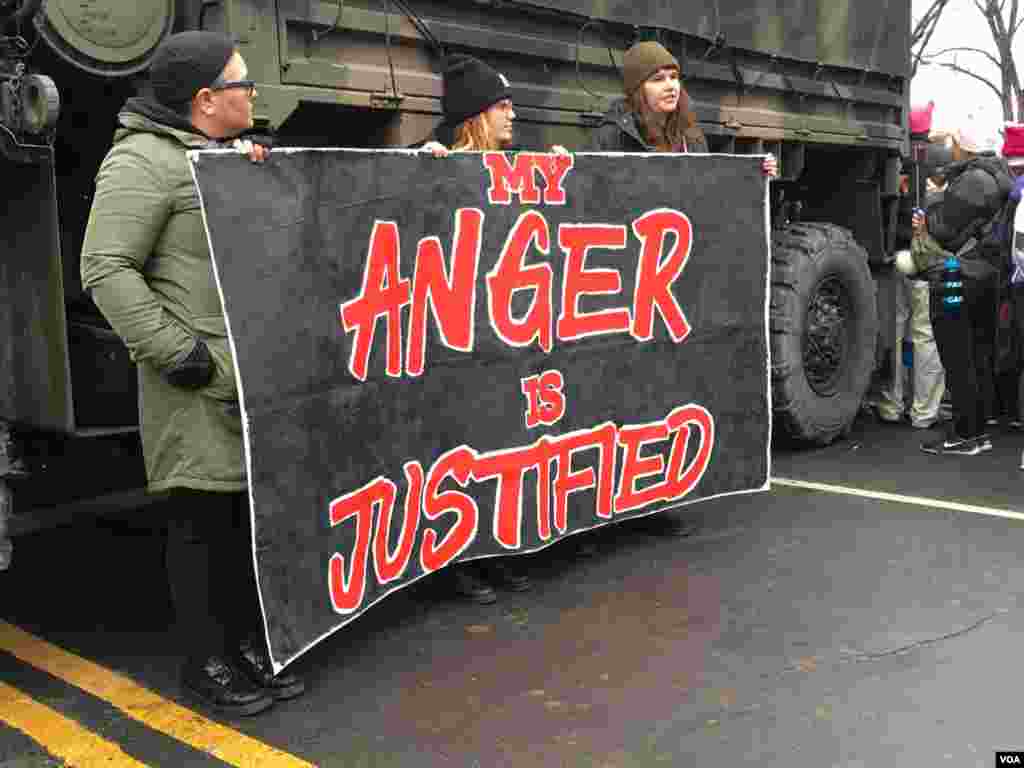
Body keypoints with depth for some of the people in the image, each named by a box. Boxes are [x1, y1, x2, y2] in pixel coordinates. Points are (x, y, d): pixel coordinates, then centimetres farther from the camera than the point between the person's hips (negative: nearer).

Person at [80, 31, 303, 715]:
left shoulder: (233, 154, 18)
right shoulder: (143, 160, -10)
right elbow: (106, 268, -16)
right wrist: (176, 352, -19)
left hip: (260, 373, 9)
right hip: (202, 378, -8)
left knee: (252, 512, 14)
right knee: (204, 518, 1)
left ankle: (247, 645, 27)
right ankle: (205, 663, 16)